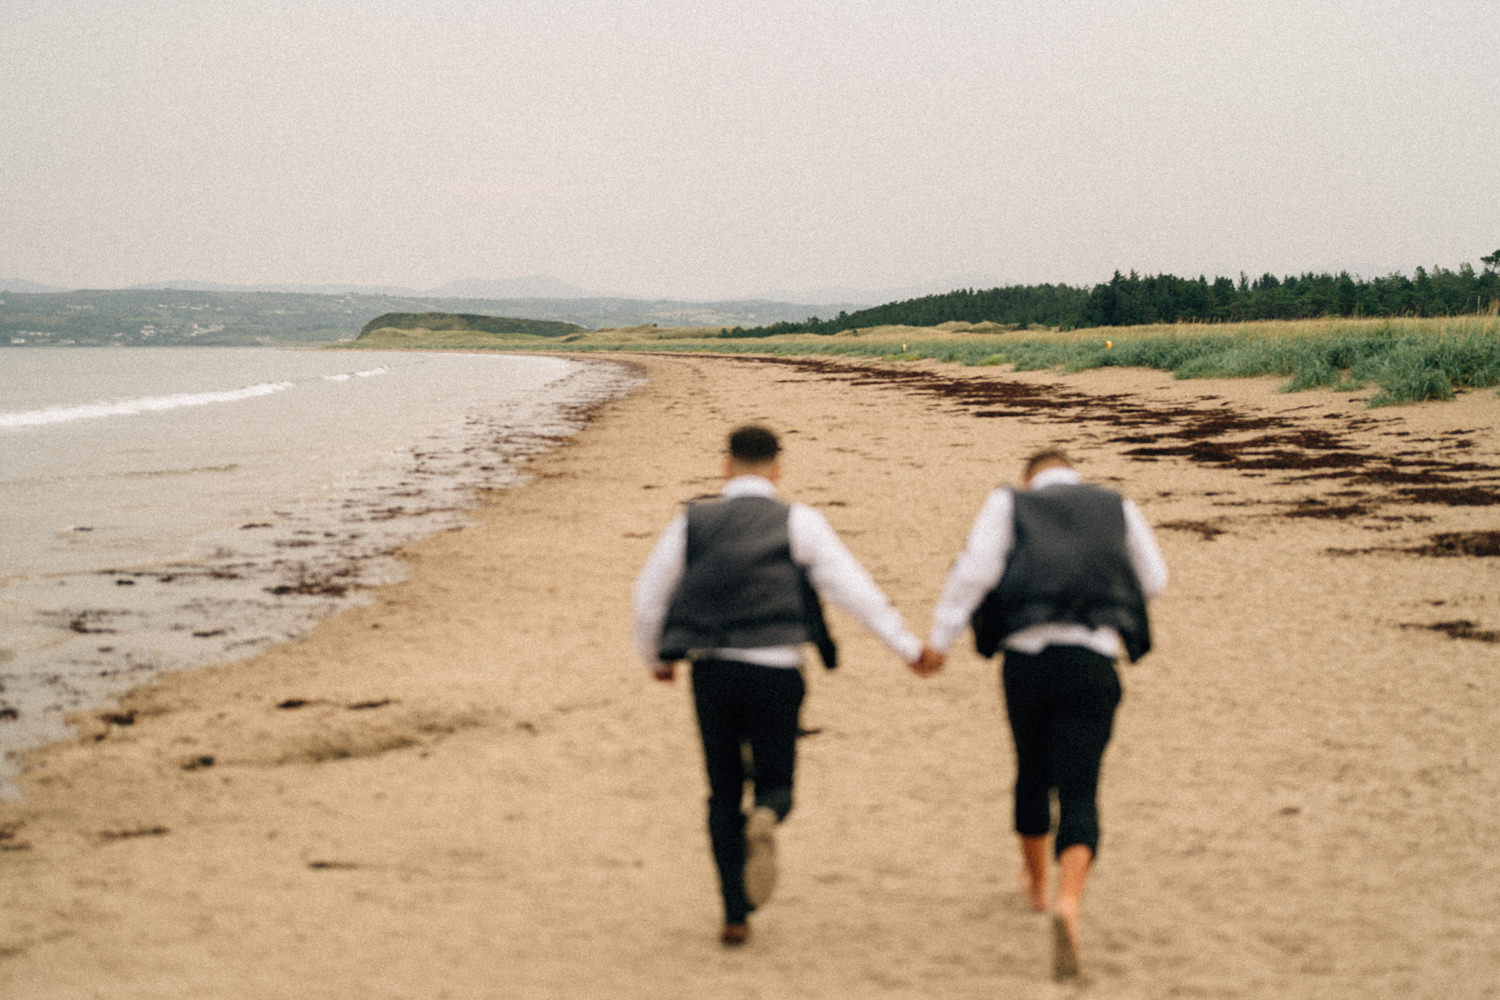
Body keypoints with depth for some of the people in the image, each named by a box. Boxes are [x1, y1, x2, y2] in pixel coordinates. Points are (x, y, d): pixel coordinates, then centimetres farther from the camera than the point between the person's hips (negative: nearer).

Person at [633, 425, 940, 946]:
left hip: (711, 669, 2)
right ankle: (764, 823, -25)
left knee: (724, 794, 14)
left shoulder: (692, 522, 9)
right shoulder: (798, 522, 3)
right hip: (774, 670, -1)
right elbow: (850, 584, -5)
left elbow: (649, 595, 13)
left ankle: (735, 916, 8)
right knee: (774, 783, 12)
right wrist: (908, 647, -5)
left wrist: (656, 658, 31)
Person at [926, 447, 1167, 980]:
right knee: (1079, 793, -2)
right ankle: (1069, 904, -28)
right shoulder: (1117, 507, 17)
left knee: (1033, 771, 25)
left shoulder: (1009, 503, 12)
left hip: (1027, 656, 1)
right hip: (1093, 662, -1)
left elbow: (975, 569, -4)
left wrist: (938, 640, -6)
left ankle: (1035, 882, 47)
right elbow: (1154, 580, 21)